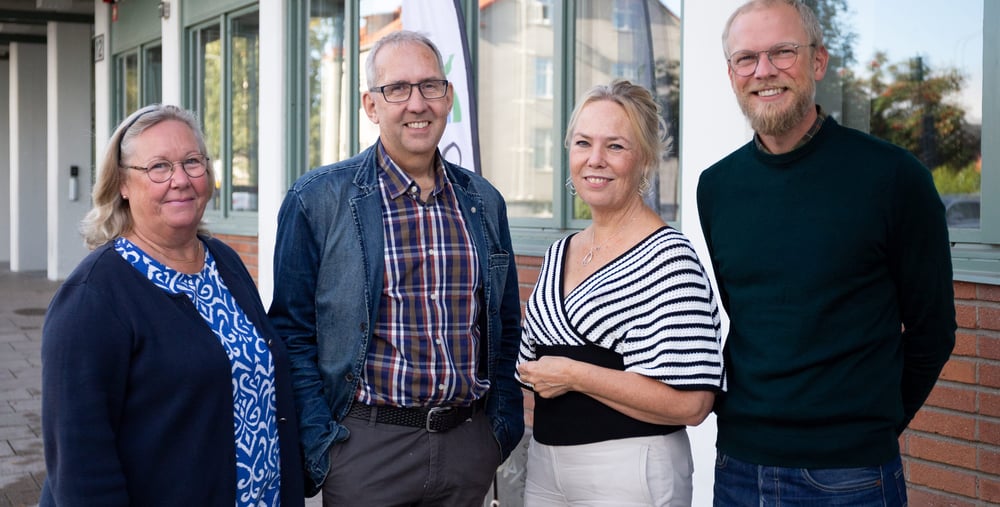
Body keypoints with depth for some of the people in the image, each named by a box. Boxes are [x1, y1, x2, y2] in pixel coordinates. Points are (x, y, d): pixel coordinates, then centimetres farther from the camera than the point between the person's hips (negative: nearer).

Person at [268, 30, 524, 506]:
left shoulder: (484, 202, 7)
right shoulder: (317, 199, -6)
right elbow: (293, 334, -6)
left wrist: (506, 429, 7)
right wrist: (318, 448, -11)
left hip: (470, 443, 4)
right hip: (365, 444, -4)